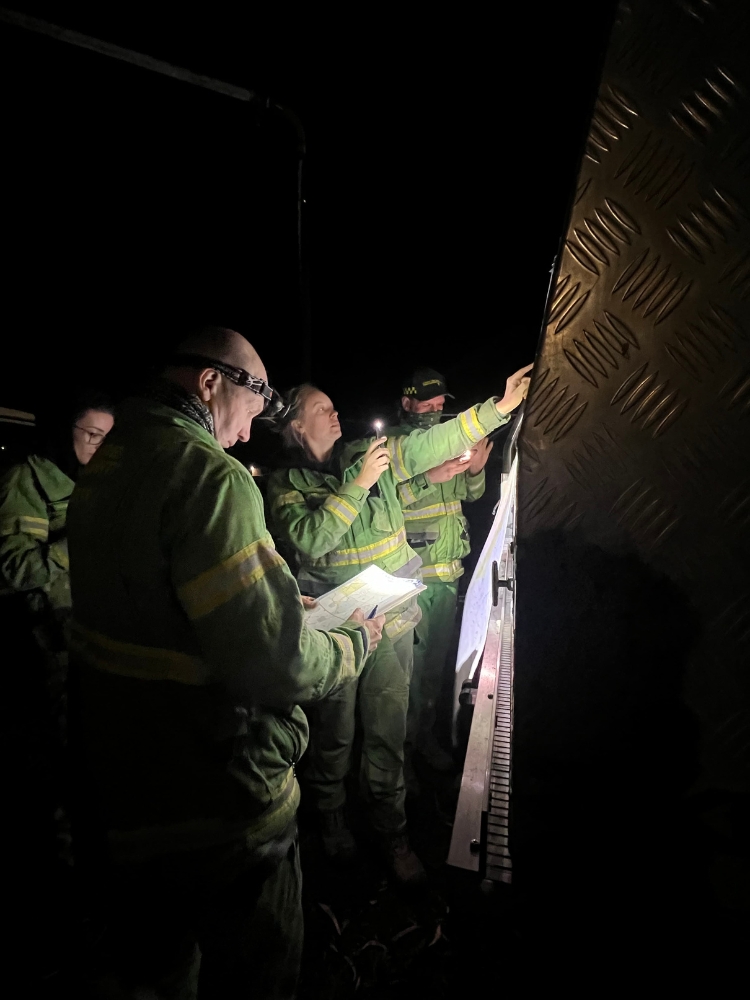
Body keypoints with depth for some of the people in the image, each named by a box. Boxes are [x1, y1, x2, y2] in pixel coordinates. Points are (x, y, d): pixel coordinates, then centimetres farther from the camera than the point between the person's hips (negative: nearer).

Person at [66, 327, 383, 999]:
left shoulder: (107, 465, 5)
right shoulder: (208, 474, -25)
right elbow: (273, 662, -30)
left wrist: (278, 603, 14)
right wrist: (357, 641, -10)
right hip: (218, 806, -8)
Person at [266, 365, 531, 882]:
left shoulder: (371, 453, 5)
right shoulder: (286, 483, -3)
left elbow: (433, 443, -1)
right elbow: (310, 539, -19)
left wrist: (500, 407, -8)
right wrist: (359, 483, -20)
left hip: (392, 621, 3)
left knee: (388, 733, 12)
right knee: (334, 733, 14)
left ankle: (392, 834, 30)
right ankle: (332, 821, 40)